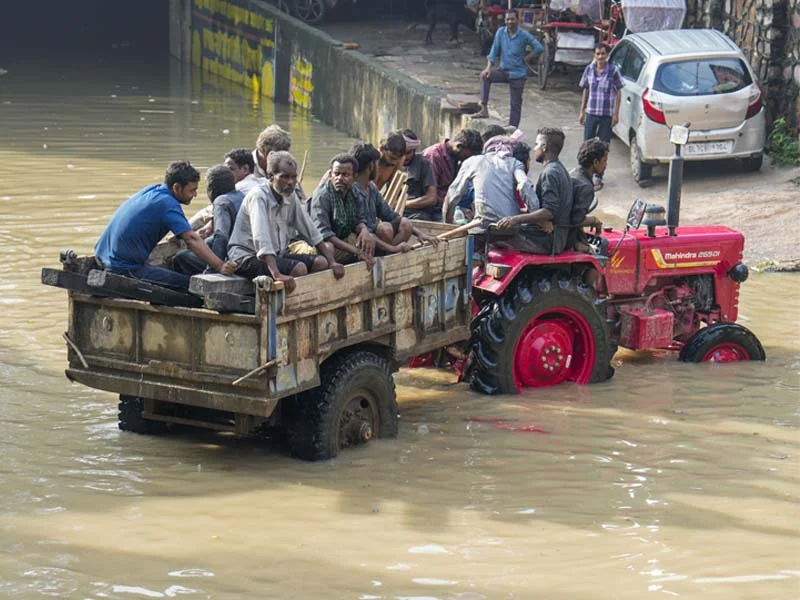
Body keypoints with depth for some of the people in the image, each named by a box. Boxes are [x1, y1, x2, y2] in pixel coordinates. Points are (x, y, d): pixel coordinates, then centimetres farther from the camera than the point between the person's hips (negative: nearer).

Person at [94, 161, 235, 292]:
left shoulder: (152, 190, 9)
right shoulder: (167, 204, -18)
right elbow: (192, 239, -27)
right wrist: (220, 267, -34)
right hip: (124, 268, -10)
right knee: (187, 283, -12)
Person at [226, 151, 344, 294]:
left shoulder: (291, 197, 3)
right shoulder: (258, 197, -20)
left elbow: (311, 232, 9)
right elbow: (261, 240, -33)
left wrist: (332, 262, -1)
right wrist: (277, 275, -45)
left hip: (277, 255, 8)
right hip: (247, 258, -8)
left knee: (321, 263, -9)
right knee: (299, 268, -28)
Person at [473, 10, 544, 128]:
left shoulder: (524, 35, -10)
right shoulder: (500, 32, -1)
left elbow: (539, 48, -8)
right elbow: (494, 50, -3)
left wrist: (526, 58, -3)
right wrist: (489, 67, -15)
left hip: (518, 74, -3)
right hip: (504, 71, 3)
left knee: (516, 104, 1)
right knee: (485, 76, -24)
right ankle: (484, 109, -25)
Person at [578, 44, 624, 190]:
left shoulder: (613, 70, -8)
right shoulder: (589, 69, 2)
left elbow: (618, 92, -3)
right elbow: (585, 90, 11)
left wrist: (616, 113, -7)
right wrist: (582, 111, 10)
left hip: (607, 115, -3)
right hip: (591, 113, 3)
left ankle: (598, 178, 11)